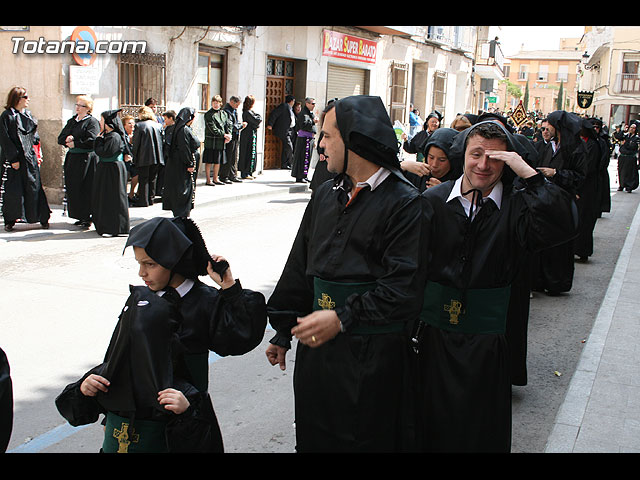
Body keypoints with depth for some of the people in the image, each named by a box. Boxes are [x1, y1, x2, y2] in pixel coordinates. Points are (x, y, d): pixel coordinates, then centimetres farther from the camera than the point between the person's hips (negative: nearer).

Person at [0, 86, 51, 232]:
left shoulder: (29, 115, 12)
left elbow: (35, 136, 19)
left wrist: (37, 155, 9)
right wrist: (13, 158, -16)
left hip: (29, 158, 5)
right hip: (13, 159, -5)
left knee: (34, 187, 5)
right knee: (12, 191, -1)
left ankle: (42, 217, 11)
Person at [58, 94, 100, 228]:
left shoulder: (92, 122, -4)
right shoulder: (71, 121, 17)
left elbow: (91, 141, -17)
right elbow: (60, 138, 12)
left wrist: (75, 143, -13)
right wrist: (67, 139, -10)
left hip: (87, 160, -7)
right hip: (72, 159, 7)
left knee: (86, 189, -6)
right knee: (73, 189, 6)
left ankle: (87, 218, 0)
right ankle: (81, 217, 14)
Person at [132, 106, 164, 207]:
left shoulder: (139, 125, -8)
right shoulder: (158, 125, 7)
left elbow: (136, 143, -6)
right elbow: (161, 141, 11)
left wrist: (134, 157, 1)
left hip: (144, 157, -5)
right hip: (156, 157, 5)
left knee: (143, 179, 1)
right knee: (152, 178, 14)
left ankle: (143, 201, 1)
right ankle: (151, 198, 18)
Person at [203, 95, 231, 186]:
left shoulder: (224, 113, 12)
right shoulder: (208, 114, -6)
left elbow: (229, 124, 10)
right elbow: (213, 129, -13)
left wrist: (229, 135, -8)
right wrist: (224, 135, -14)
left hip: (221, 142, 5)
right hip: (211, 141, -5)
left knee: (218, 161, 12)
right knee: (209, 161, -1)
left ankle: (215, 179, 22)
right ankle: (208, 180, 5)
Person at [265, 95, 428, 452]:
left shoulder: (404, 202, -12)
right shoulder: (325, 196, 9)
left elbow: (406, 288, -19)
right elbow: (300, 266, 15)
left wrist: (343, 318, -23)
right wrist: (284, 332, 17)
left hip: (373, 355, -6)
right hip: (316, 345, 6)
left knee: (366, 440, 9)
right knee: (313, 436, 18)